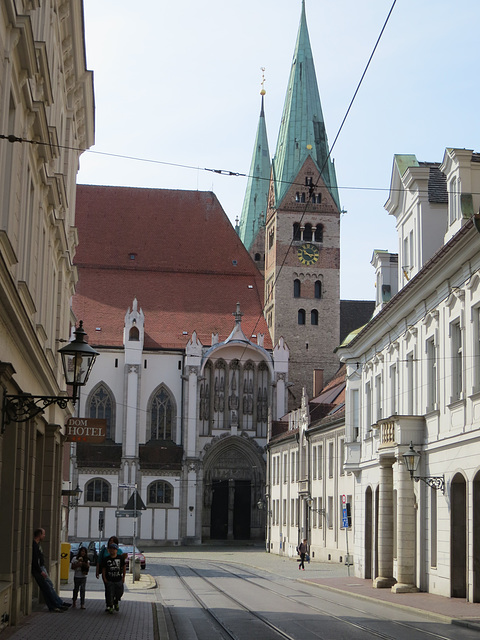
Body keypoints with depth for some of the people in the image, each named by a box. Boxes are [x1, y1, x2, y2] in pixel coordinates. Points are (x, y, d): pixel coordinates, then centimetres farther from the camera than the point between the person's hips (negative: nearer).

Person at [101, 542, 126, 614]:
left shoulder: (120, 558, -2)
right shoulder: (106, 559, -4)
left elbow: (123, 567, 8)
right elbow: (103, 569, 2)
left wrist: (123, 577, 7)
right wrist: (104, 578, -4)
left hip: (118, 580, 1)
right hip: (109, 580, -1)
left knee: (119, 593, 8)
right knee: (110, 594, -1)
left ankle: (116, 603, 36)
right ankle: (110, 607, 14)